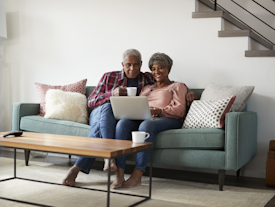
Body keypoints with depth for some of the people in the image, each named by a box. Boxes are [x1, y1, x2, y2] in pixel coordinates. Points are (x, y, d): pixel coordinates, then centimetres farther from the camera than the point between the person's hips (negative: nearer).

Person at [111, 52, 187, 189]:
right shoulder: (147, 88, 34)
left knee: (146, 124, -39)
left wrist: (159, 111, -17)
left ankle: (137, 176, -43)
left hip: (168, 120, -4)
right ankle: (119, 175, -38)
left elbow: (180, 110, 0)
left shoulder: (178, 86, 18)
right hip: (142, 119, 4)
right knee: (123, 123, -29)